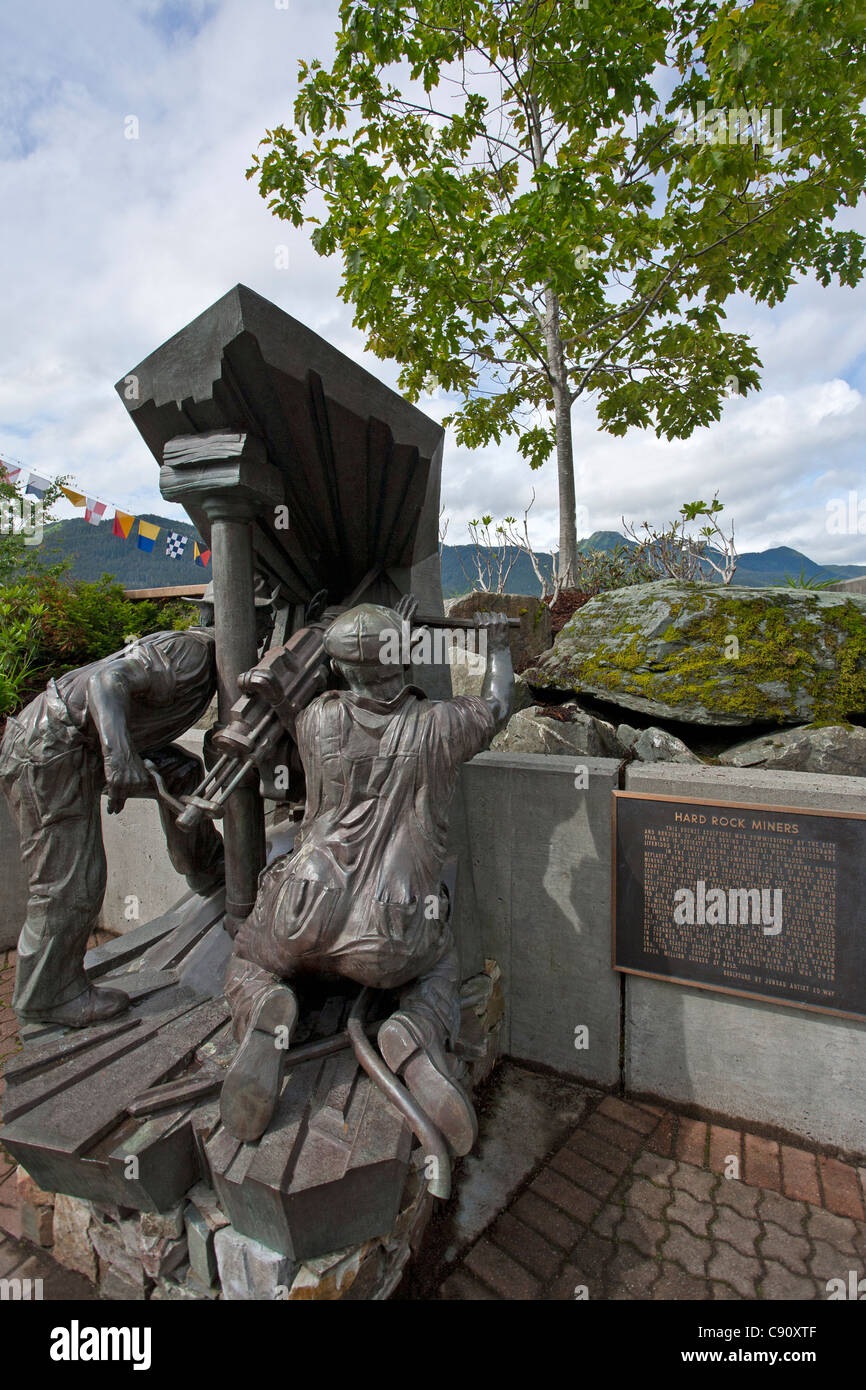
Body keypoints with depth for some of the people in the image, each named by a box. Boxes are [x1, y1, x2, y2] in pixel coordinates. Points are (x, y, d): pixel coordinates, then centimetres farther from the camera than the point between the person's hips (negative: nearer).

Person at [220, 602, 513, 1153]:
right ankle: (415, 1036, -3)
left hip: (307, 916, 1)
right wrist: (498, 644, 36)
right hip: (387, 941, 0)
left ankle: (268, 1016, -6)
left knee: (249, 969, 32)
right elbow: (498, 704, 17)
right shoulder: (437, 726, -4)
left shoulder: (319, 719, -2)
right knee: (439, 972, 33)